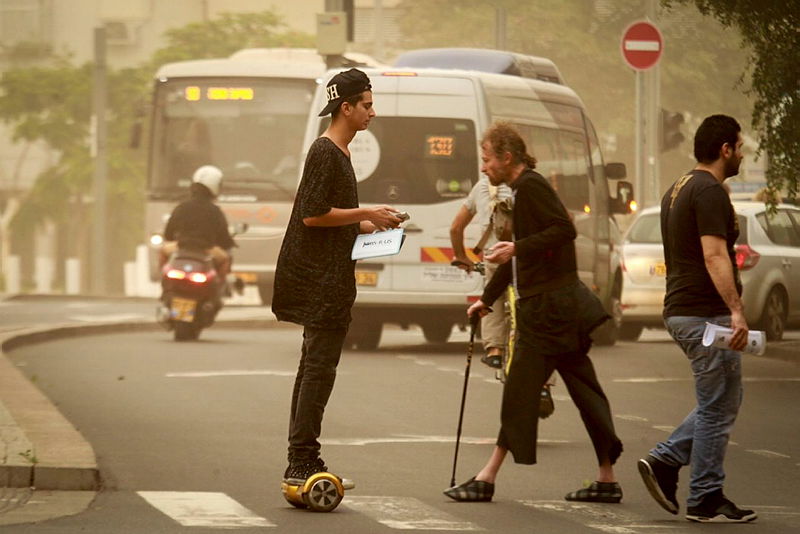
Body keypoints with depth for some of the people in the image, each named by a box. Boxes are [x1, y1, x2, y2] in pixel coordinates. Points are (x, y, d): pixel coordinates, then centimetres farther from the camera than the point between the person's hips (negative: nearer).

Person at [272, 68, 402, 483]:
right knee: (319, 367, -12)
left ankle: (301, 463, 14)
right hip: (321, 280, -11)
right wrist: (365, 214, -15)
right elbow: (312, 215, -21)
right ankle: (302, 460, -13)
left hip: (329, 278, 11)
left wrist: (371, 226, 16)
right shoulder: (325, 153, -13)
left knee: (313, 367, 11)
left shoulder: (338, 153, 19)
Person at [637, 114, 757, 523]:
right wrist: (736, 310, -29)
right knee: (718, 408, -3)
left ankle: (664, 462, 10)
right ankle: (706, 500, 2)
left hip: (680, 312, 10)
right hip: (707, 314, -10)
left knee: (721, 403, 17)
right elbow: (714, 256, -24)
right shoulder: (710, 193, -15)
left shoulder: (677, 191, 17)